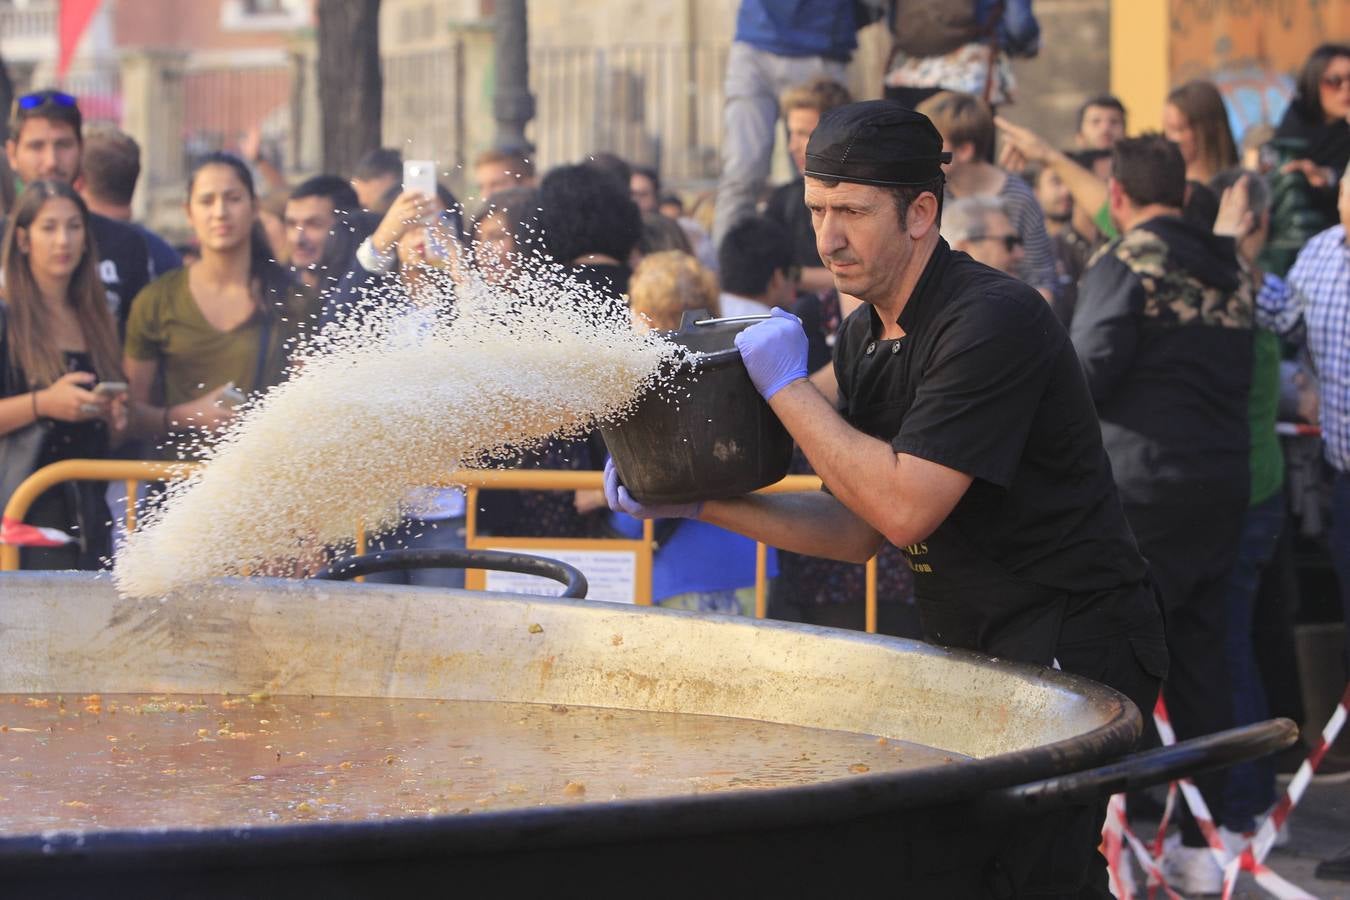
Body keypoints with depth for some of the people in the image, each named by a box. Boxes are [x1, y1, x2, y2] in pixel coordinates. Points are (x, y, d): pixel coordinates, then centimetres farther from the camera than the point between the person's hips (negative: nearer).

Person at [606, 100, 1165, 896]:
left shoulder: (994, 322, -20)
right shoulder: (867, 337, 8)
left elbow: (903, 507, -26)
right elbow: (860, 529, 11)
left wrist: (787, 387, -18)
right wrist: (696, 502, 4)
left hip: (1071, 647, -9)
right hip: (978, 650, 9)